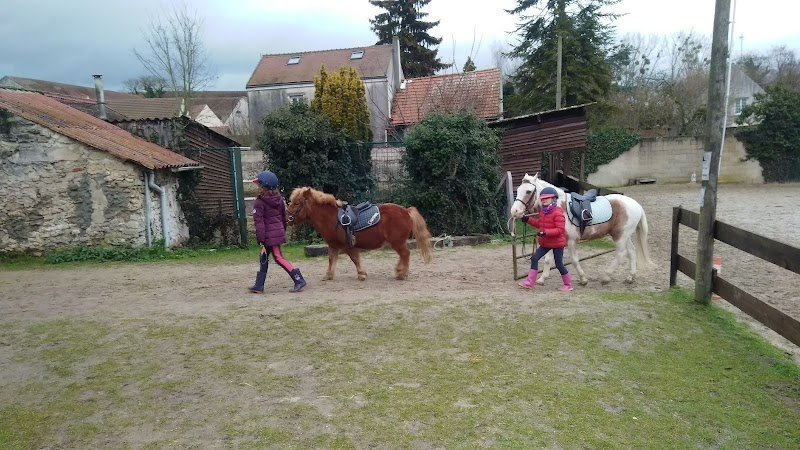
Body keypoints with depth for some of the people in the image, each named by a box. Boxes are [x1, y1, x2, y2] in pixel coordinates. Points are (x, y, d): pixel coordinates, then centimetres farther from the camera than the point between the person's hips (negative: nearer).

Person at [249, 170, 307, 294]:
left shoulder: (259, 202, -13)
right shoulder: (279, 199, 7)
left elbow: (259, 222, -16)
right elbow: (284, 217, 14)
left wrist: (261, 240, -15)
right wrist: (283, 231, 24)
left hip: (269, 235, -8)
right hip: (279, 232, 8)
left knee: (278, 257, -4)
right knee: (263, 258, 16)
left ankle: (299, 280, -8)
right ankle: (259, 285, 21)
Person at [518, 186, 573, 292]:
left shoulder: (557, 213, -20)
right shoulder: (542, 211, 6)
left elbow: (560, 230, -25)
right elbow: (539, 224, 20)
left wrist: (545, 232, -33)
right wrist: (528, 220, 7)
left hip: (557, 243, -8)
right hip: (545, 243, 8)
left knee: (559, 264, 2)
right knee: (534, 258, 1)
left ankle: (568, 284, 21)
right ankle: (530, 282, 5)